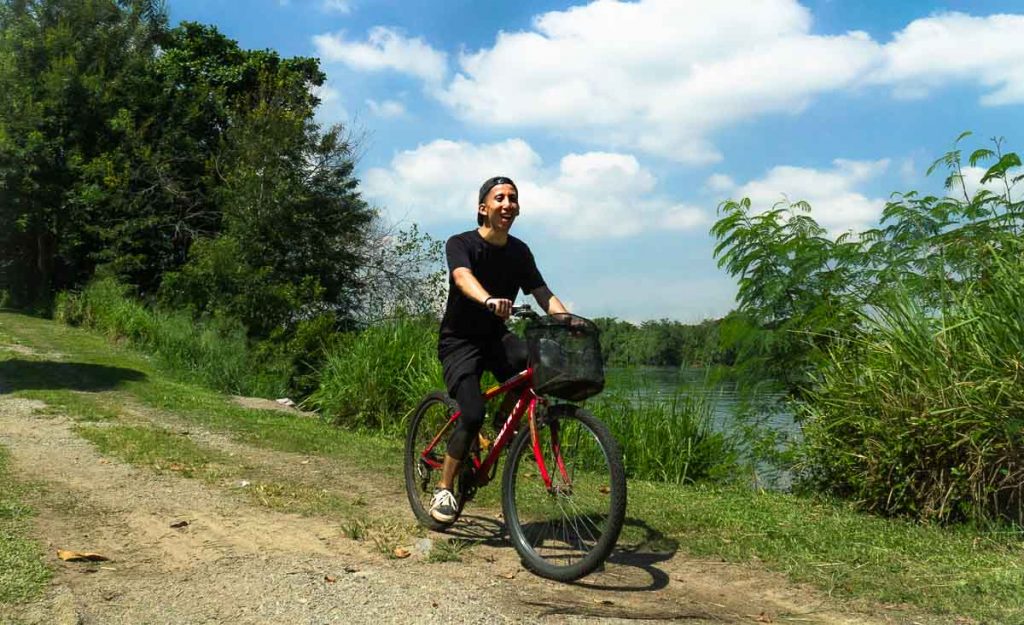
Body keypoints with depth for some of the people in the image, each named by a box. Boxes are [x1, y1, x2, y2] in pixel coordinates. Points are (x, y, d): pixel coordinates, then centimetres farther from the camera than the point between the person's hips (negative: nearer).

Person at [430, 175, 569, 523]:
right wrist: (489, 301, -56)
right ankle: (444, 489, -2)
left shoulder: (519, 251, 3)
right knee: (473, 414, -22)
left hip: (496, 337, 4)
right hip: (460, 340, -4)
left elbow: (542, 293, -6)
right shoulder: (461, 244, -13)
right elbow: (463, 277, -34)